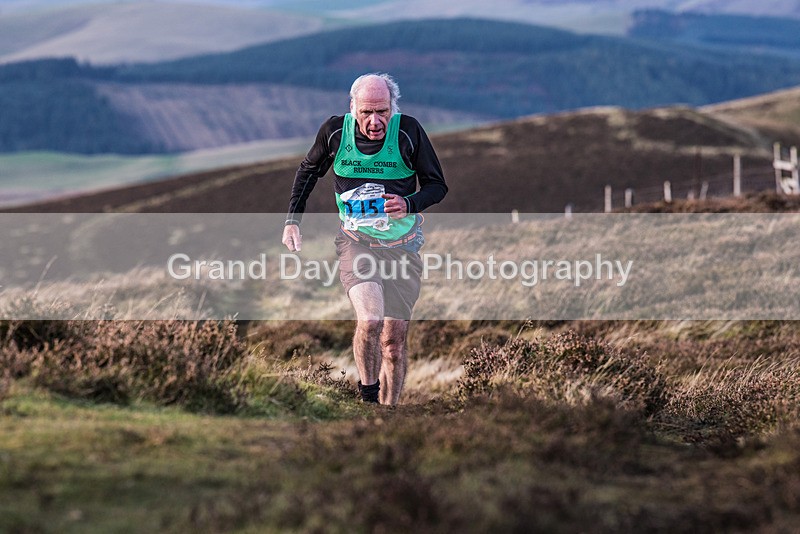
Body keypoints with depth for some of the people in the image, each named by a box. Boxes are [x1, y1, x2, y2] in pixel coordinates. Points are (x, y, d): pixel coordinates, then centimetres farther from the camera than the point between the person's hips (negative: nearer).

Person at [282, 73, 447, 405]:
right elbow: (309, 170, 12)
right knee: (370, 320, -26)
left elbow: (437, 185, -2)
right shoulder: (335, 131, -8)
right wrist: (292, 220, 8)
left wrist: (408, 205, -22)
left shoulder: (408, 132, -12)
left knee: (394, 343, 2)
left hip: (402, 247, 1)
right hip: (356, 242, -1)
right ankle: (367, 392, -4)